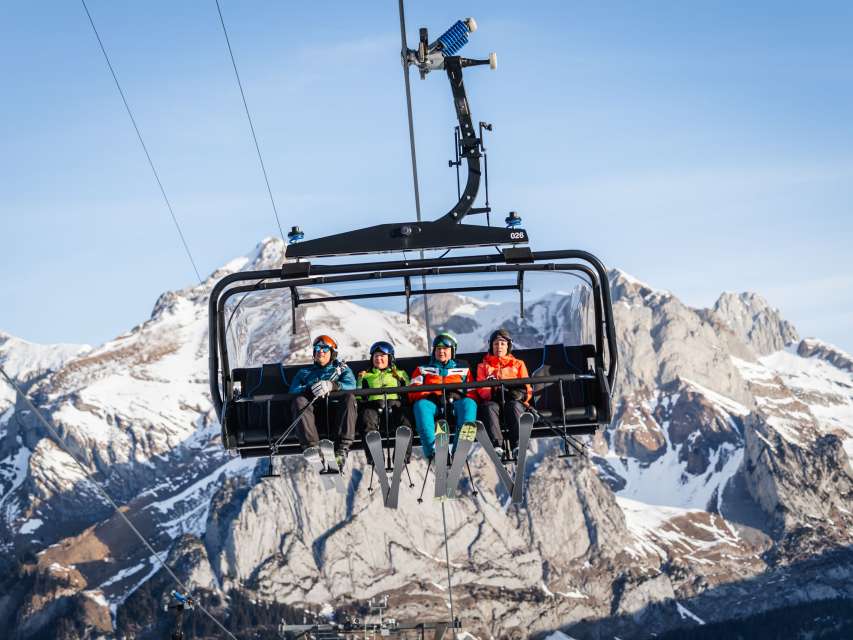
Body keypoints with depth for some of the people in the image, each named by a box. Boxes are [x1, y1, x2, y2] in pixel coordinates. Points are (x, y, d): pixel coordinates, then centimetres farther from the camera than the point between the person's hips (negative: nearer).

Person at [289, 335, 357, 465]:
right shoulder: (304, 372, 32)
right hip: (314, 412, 1)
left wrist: (332, 385, -19)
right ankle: (311, 447, -45)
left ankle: (342, 448, -42)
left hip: (335, 408, -1)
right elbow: (293, 391, 11)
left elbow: (351, 386, 4)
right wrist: (310, 389, -13)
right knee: (298, 401, -30)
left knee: (349, 398, -31)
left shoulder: (342, 369, 28)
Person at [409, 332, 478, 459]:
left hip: (455, 404, 0)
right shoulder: (422, 370, 29)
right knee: (420, 405, -36)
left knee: (469, 403, -35)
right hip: (432, 404, 0)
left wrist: (458, 395, -7)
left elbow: (473, 394, 16)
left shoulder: (463, 370, 29)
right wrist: (433, 395, -6)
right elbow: (413, 393, 13)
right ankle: (432, 450, -57)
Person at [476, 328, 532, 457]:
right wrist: (493, 392, -14)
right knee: (489, 407, -37)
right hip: (493, 400, 0)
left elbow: (527, 389, 16)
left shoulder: (518, 364, 27)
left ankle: (517, 445, -50)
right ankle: (497, 445, -52)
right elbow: (481, 389, 10)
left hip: (514, 401, 0)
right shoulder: (483, 366, 27)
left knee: (514, 406, -37)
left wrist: (520, 394, -10)